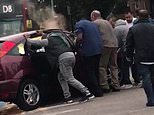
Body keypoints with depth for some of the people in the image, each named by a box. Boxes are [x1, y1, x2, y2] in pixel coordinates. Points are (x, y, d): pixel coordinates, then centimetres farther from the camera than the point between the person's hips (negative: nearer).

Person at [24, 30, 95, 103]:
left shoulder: (47, 41, 9)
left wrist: (27, 38, 31)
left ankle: (87, 93, -15)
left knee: (70, 79, -6)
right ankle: (67, 97, 12)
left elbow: (34, 42, 10)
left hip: (63, 57, -8)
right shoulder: (58, 37, 30)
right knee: (61, 77, 18)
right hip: (71, 55, 8)